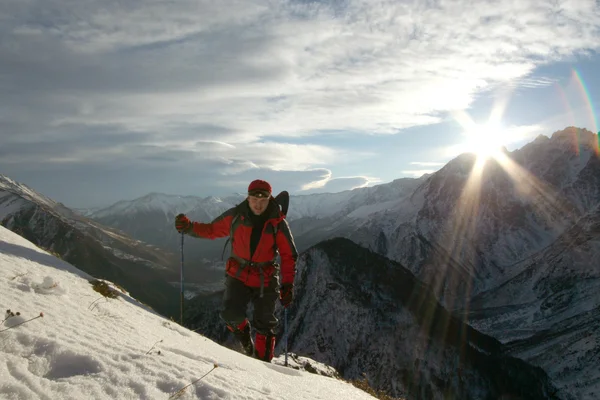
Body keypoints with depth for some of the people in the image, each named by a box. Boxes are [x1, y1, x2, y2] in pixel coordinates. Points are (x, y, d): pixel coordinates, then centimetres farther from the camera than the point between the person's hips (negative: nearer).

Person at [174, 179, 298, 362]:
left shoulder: (278, 223, -10)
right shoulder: (235, 216, -6)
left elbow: (288, 256, -5)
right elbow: (211, 230, 5)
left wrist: (288, 285, -11)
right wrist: (188, 227, -11)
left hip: (266, 280, 0)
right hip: (239, 275, 1)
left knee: (264, 326, 5)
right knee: (231, 314, -17)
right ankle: (242, 330, 19)